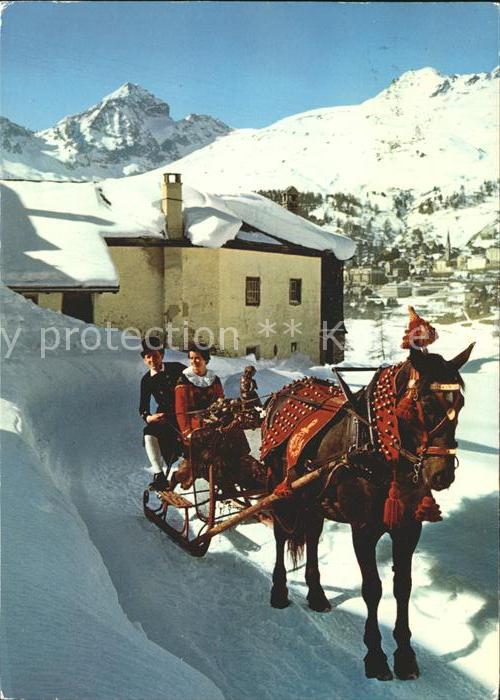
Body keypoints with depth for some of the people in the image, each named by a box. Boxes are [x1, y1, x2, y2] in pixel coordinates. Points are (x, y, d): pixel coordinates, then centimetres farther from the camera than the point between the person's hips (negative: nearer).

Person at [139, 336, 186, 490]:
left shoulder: (176, 368, -4)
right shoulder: (146, 380, 2)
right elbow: (143, 409, 0)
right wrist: (149, 418, -23)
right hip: (164, 417, 2)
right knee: (149, 434, -24)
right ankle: (159, 476, -23)